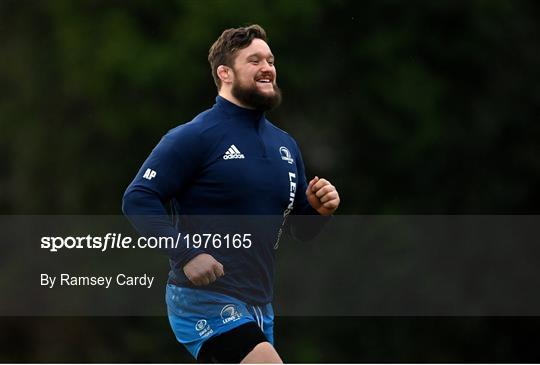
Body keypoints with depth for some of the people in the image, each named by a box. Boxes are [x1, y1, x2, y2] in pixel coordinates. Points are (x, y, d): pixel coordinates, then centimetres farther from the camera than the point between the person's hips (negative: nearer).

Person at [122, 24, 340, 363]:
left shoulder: (285, 145, 15)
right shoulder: (195, 137, -8)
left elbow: (299, 227, 21)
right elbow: (138, 199, -13)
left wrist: (318, 209, -2)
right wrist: (186, 255, -24)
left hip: (257, 307, 8)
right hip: (206, 301, -8)